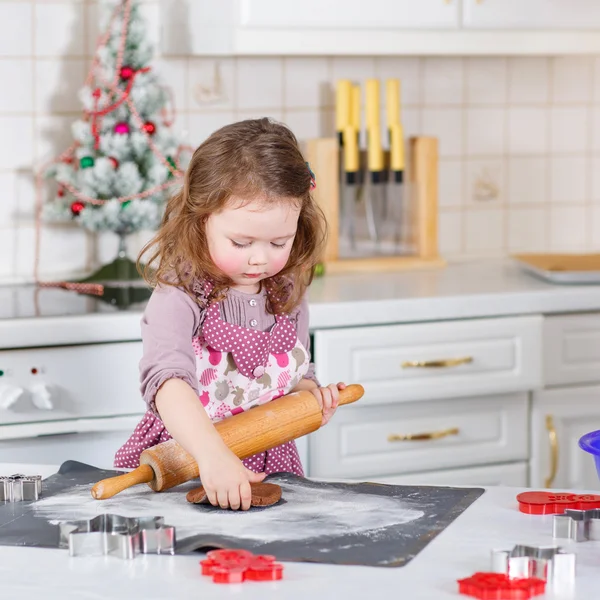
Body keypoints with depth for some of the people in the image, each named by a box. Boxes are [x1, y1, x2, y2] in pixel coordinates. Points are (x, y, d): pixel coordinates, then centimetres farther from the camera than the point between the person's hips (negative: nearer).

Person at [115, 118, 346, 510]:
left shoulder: (288, 295, 6)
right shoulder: (180, 297, -14)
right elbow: (168, 380, -31)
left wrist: (310, 396, -2)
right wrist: (213, 455, -45)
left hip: (269, 470, 5)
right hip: (181, 469, -5)